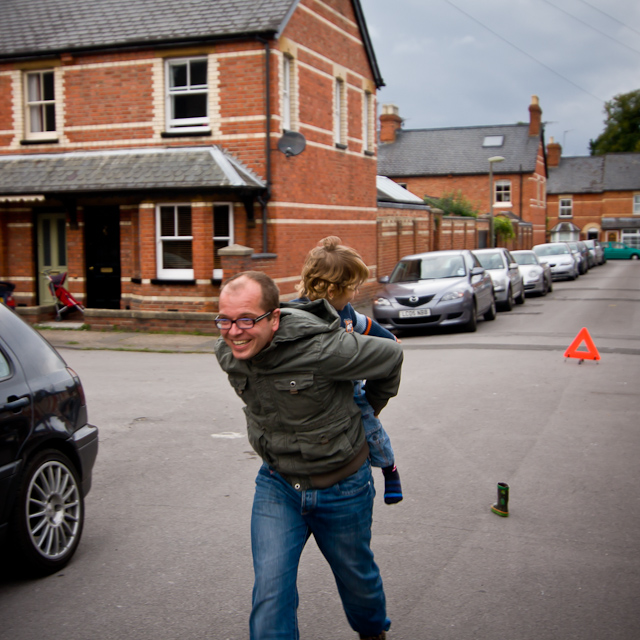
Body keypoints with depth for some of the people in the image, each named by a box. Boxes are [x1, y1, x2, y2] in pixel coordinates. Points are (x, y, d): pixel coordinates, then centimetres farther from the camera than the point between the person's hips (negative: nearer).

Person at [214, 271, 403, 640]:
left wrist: (368, 409, 2)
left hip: (341, 487, -3)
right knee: (270, 589, -8)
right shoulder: (228, 353, -13)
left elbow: (390, 357, -14)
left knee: (356, 575, 20)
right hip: (276, 484, 3)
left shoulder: (321, 349, -32)